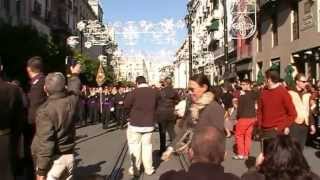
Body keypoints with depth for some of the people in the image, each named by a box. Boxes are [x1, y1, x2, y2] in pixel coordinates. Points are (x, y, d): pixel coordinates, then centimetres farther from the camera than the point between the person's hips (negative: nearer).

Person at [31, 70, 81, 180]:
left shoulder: (45, 110, -20)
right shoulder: (71, 100, -3)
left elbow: (45, 142, -22)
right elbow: (74, 86, 21)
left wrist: (41, 171, -16)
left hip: (53, 159, -6)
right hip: (69, 156, 6)